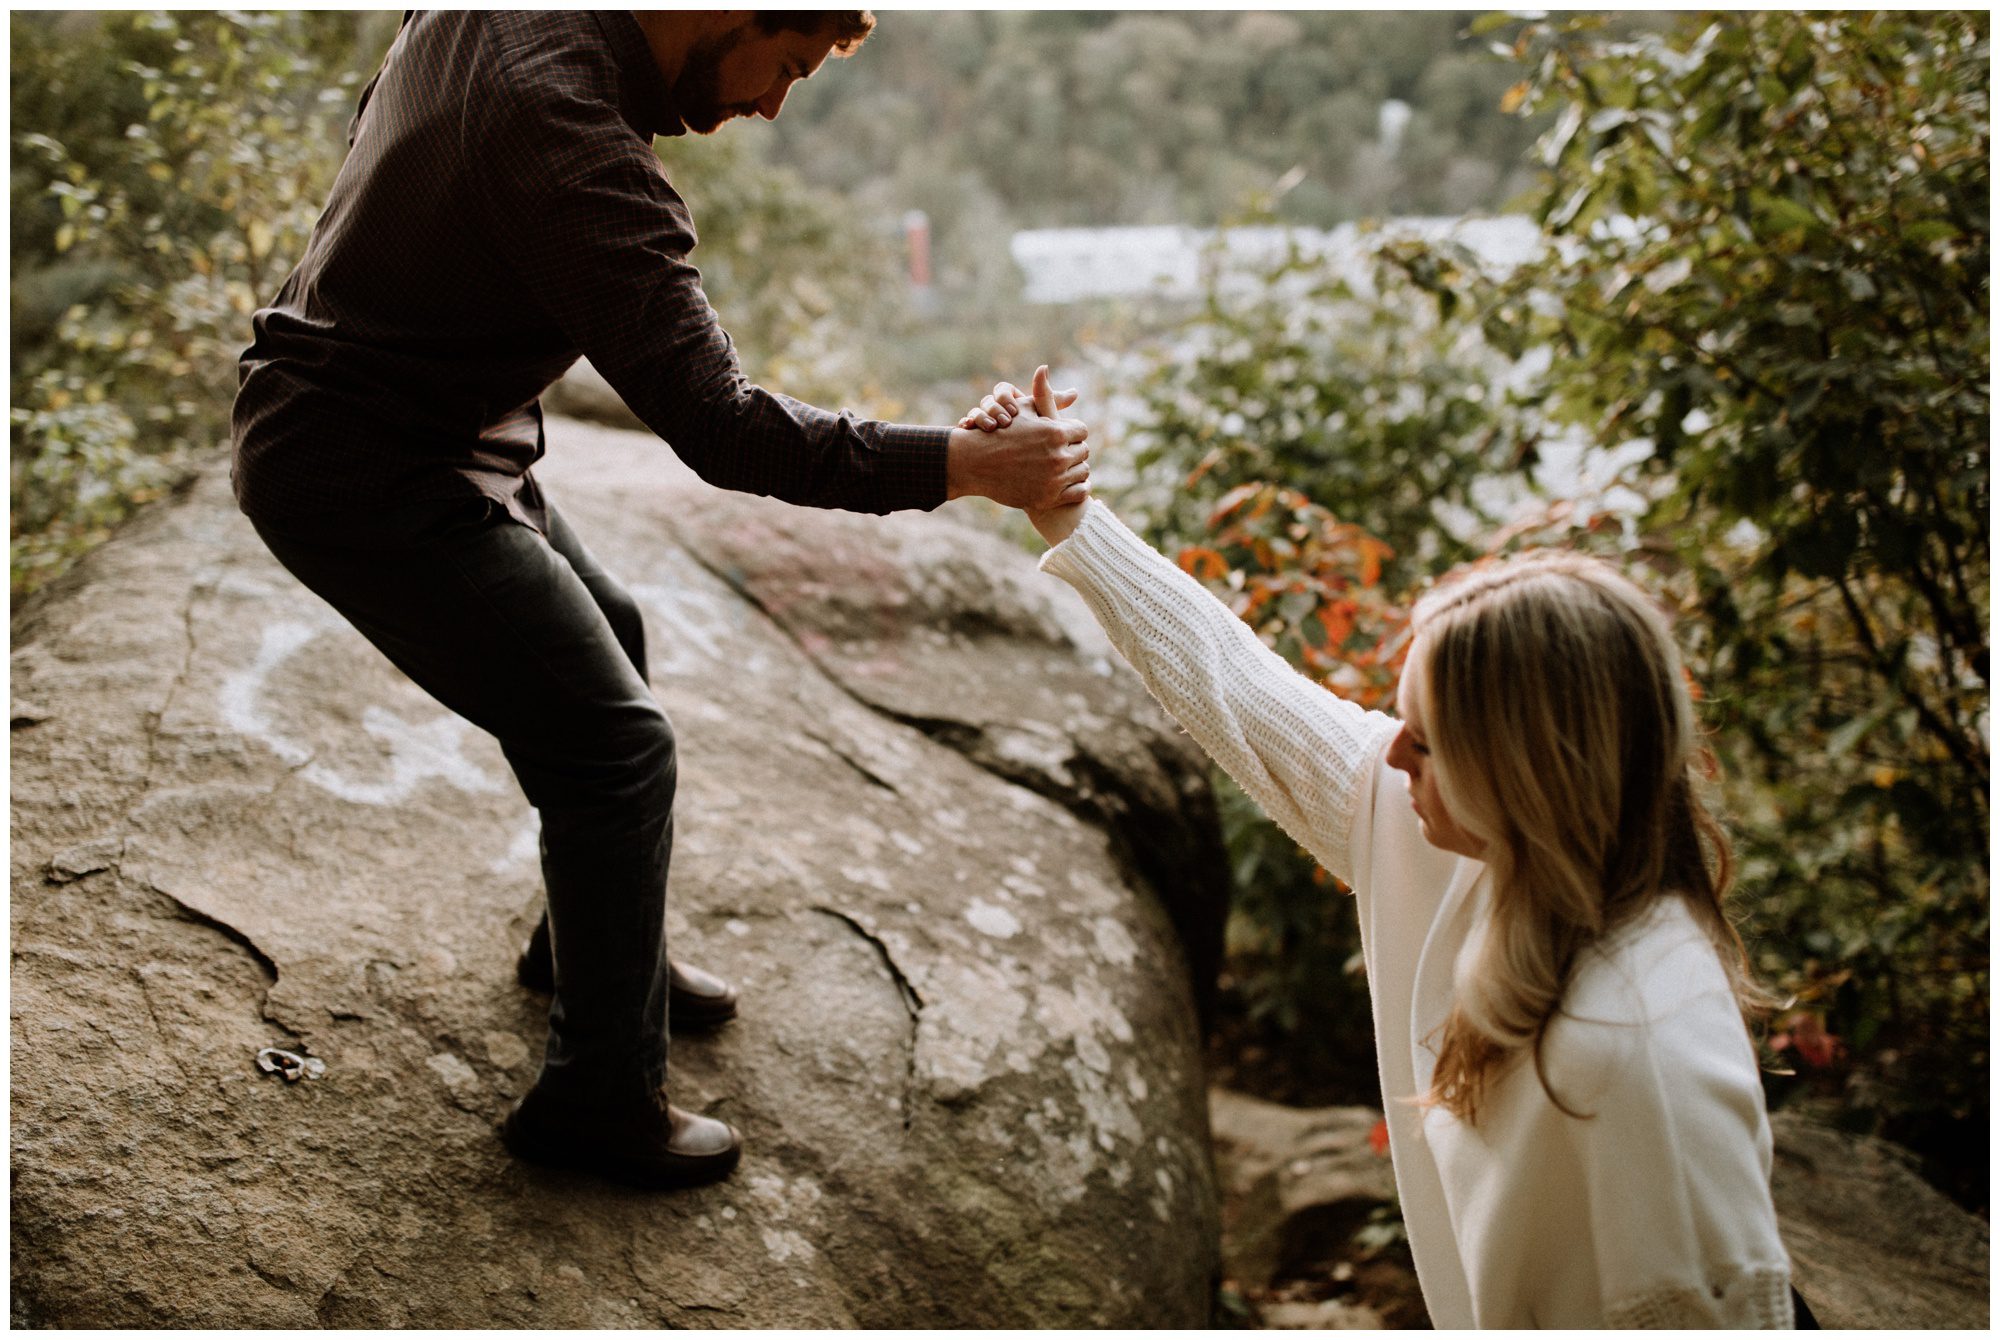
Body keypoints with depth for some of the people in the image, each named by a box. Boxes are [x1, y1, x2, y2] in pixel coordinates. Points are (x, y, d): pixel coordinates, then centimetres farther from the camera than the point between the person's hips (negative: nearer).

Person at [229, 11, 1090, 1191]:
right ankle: (600, 1097, 8)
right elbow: (720, 428, -32)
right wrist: (966, 466, -29)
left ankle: (593, 942, 39)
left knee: (605, 638, 22)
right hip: (368, 483, -10)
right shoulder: (575, 147, -30)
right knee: (616, 741, -7)